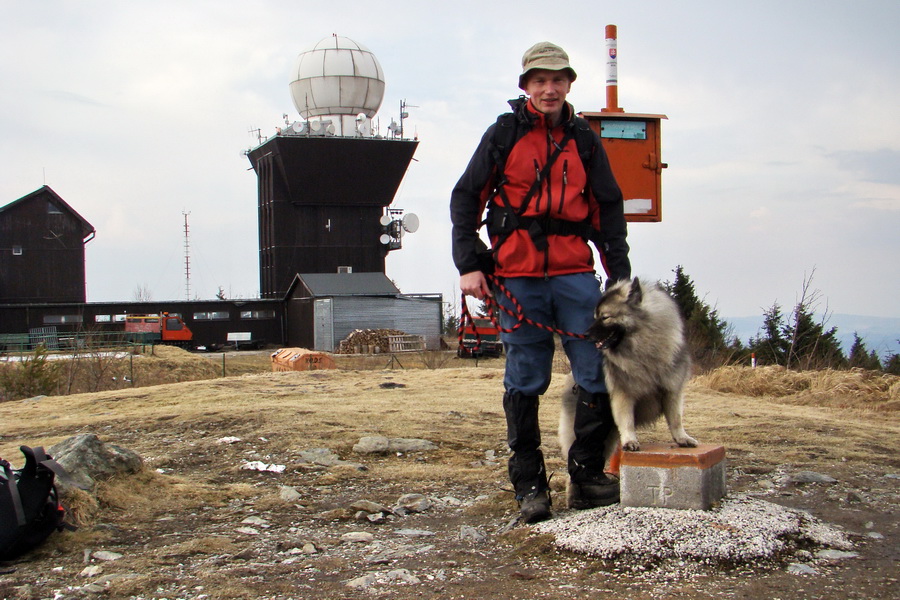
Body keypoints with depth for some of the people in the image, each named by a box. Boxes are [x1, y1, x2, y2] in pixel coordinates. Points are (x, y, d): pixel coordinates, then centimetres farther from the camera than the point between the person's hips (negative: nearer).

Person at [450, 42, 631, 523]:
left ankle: (588, 471, 11)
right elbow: (465, 198, 6)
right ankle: (529, 484, 10)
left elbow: (609, 209, 16)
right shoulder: (504, 133, 6)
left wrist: (619, 274, 9)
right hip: (518, 275, -2)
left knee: (599, 372, -3)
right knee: (525, 381, 2)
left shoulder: (584, 139, 13)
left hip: (575, 271, 2)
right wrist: (468, 264, -4)